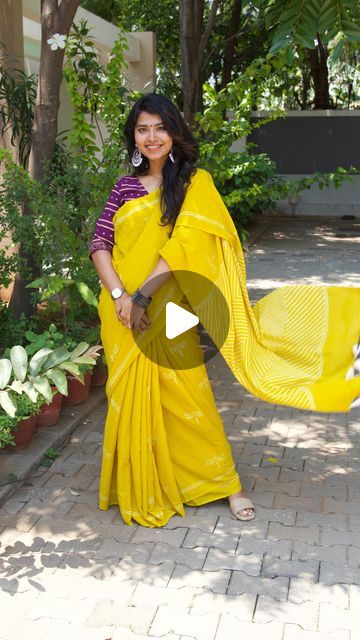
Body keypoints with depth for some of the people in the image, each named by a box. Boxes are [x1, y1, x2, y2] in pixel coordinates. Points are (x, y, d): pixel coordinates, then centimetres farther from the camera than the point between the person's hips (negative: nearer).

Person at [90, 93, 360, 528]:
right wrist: (119, 295, -14)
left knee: (187, 397, 1)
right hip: (122, 314, 3)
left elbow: (183, 244, -14)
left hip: (166, 311, -3)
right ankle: (138, 487, 28)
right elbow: (100, 244, 1)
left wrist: (143, 295, -20)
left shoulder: (194, 182, -2)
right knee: (130, 397, 9)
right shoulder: (125, 187, 8)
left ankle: (225, 484, 19)